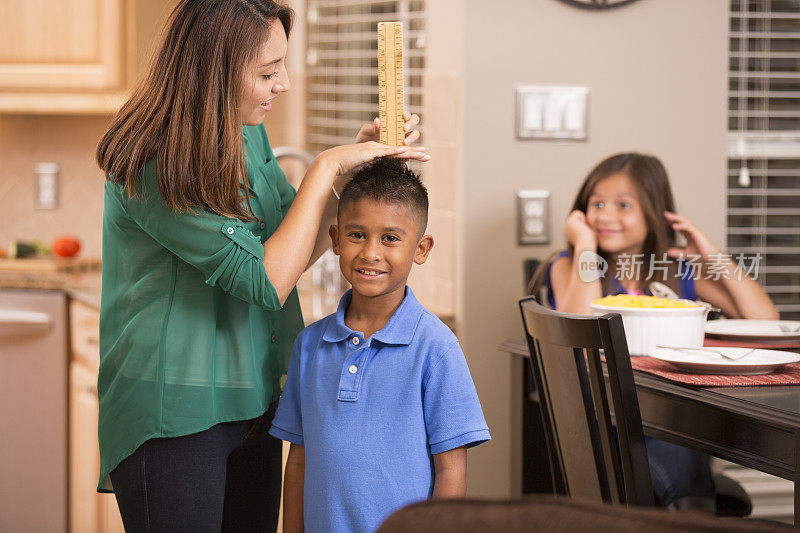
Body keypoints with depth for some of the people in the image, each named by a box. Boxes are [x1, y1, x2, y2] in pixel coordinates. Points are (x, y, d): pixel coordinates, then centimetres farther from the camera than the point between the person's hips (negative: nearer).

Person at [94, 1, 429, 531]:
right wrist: (326, 167, -16)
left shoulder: (248, 133, 5)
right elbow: (267, 279, -22)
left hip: (253, 402, 8)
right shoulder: (150, 168, -21)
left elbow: (296, 253, 12)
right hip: (173, 417, -8)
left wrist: (359, 161, 1)